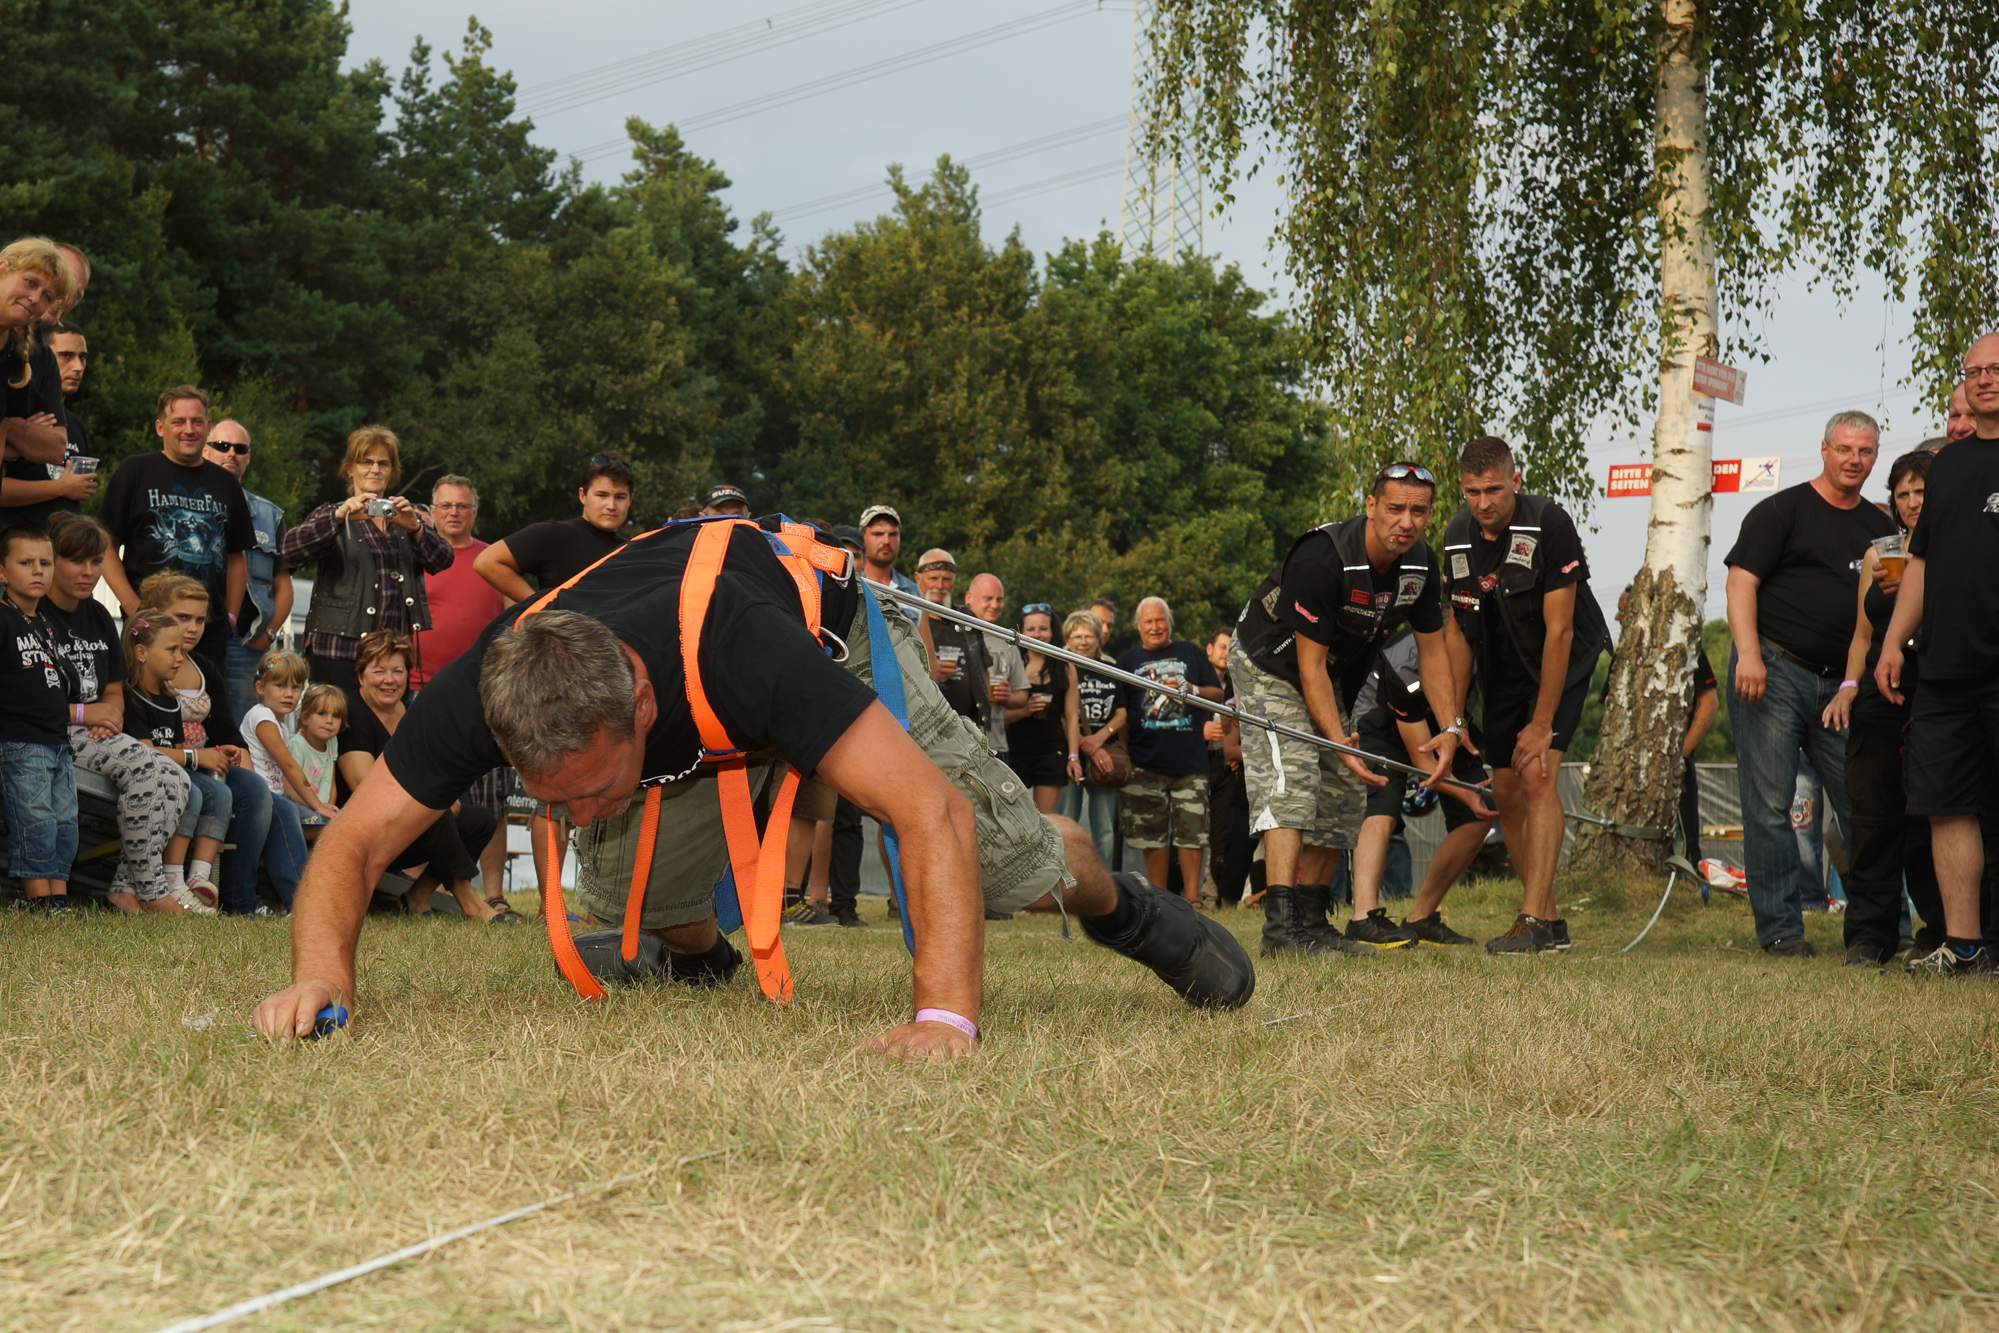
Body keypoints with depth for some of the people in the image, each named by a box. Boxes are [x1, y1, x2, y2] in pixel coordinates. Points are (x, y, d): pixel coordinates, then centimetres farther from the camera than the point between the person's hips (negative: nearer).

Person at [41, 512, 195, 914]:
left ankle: (125, 887, -17)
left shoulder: (98, 616, 18)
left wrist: (110, 711, -1)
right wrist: (81, 714, -14)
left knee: (175, 778, -14)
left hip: (97, 732, 8)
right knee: (142, 764, -29)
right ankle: (150, 891, -24)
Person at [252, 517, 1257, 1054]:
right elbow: (354, 838, -32)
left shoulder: (738, 651, -50)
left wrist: (947, 1017, -62)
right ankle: (698, 958, 25)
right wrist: (321, 974, -53)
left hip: (826, 628, -3)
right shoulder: (484, 690, -39)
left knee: (1009, 857, -7)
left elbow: (935, 815, -52)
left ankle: (1116, 905, 30)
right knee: (630, 897, -13)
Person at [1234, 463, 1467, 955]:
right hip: (1269, 668, -8)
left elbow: (1433, 649, 1)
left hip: (1333, 677, 8)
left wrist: (1451, 727, -10)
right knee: (1291, 783, -23)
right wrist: (1340, 742, -37)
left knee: (1345, 796, 6)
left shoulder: (1420, 565, -11)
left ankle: (1312, 920, 16)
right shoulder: (1322, 558, -33)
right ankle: (1281, 924, -32)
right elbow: (1309, 664, -31)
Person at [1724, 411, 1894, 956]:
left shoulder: (1880, 527, 18)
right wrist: (1749, 654, -18)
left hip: (1842, 685, 5)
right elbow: (1741, 581, -5)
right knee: (1770, 805, -6)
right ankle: (1780, 927, -2)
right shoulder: (1782, 511, 2)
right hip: (1772, 672, -5)